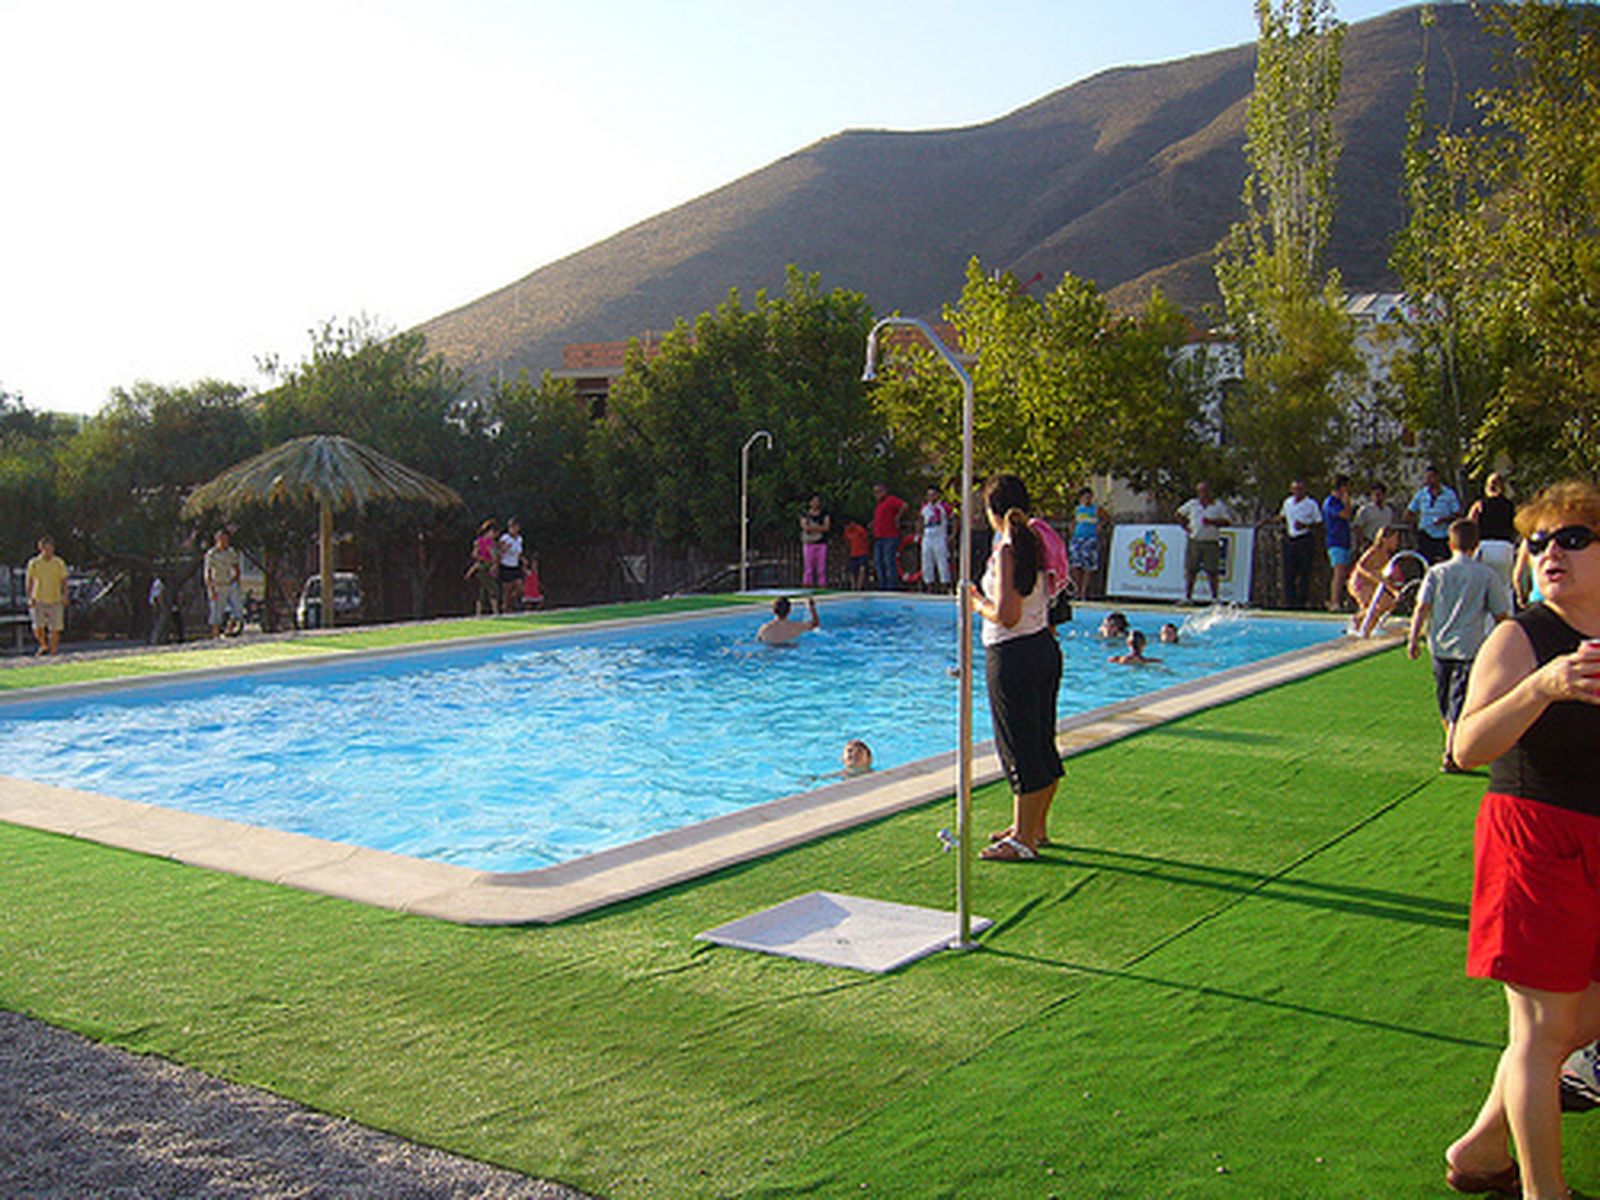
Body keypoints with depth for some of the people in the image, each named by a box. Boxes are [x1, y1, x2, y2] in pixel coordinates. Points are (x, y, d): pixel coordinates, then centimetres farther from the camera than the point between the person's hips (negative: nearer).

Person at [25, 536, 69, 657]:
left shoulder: (59, 563, 0)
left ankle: (54, 650, 14)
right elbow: (30, 581, 5)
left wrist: (64, 596, -7)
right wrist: (30, 598, -4)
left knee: (55, 628, -1)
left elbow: (64, 580, 6)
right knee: (38, 628, -9)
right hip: (38, 600, 0)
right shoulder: (34, 563, -1)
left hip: (55, 600, 0)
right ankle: (44, 646, 18)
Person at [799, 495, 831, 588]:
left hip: (821, 543, 1)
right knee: (808, 566, -4)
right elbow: (804, 527, -8)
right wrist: (818, 528, -12)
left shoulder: (825, 515, 9)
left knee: (822, 567, -2)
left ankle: (822, 585, -2)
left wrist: (812, 527, -11)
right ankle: (807, 586, -4)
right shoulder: (805, 514, 6)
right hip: (809, 543, -1)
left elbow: (826, 527, -5)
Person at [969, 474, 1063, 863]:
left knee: (1019, 749, -1)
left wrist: (977, 604, -6)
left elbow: (1007, 616, -23)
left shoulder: (1006, 551, -17)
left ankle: (1024, 839, 7)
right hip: (1045, 647, 9)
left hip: (1013, 656, -9)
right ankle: (1034, 826, 30)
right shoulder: (1033, 543, 8)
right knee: (1042, 745, 16)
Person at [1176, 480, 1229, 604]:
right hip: (1194, 541, 2)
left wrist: (1212, 522, -15)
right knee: (1190, 570, 2)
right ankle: (1187, 597, 8)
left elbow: (1225, 521, 0)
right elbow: (1179, 514, 21)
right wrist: (1186, 526, 9)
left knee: (1212, 572, -3)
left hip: (1211, 543, -2)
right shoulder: (1192, 504, 11)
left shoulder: (1218, 505, 6)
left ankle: (1214, 597, 5)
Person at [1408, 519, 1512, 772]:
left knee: (1445, 702, 18)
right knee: (1460, 704, -4)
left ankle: (1453, 746, 35)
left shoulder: (1436, 572, 1)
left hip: (1439, 647, 3)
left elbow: (1422, 607, -5)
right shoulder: (1487, 575, -3)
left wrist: (1413, 639, -1)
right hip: (1470, 647, -3)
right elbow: (1502, 615, 1)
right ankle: (1451, 755, -11)